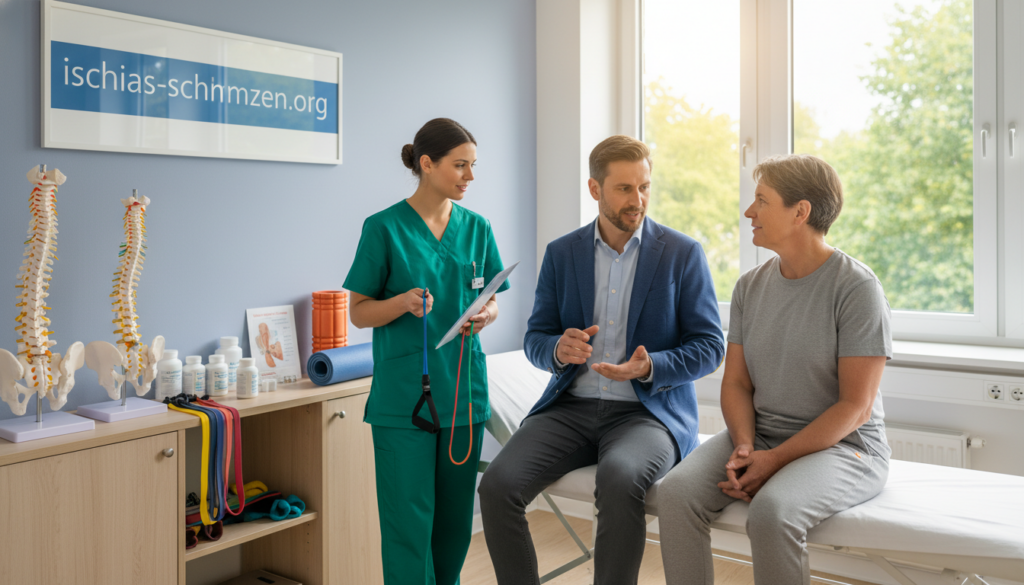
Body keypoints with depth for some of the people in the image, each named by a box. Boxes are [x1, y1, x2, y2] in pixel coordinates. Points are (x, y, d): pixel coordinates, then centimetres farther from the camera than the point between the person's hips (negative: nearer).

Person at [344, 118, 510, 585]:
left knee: (455, 516, 12)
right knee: (410, 519, -1)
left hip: (463, 389, 4)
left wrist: (486, 314, -9)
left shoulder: (476, 228, 8)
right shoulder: (384, 228, -4)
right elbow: (359, 313, -2)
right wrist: (403, 302, -21)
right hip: (403, 394, -4)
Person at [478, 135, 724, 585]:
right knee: (497, 485, -21)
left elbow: (709, 347, 0)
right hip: (570, 407, 3)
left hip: (649, 411, -3)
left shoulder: (683, 253, 1)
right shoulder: (561, 253, 8)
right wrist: (559, 350, -14)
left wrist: (650, 367, -20)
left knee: (618, 479, -36)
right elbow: (535, 339, 11)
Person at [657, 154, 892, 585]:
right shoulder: (750, 286, 9)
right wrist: (743, 447, -11)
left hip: (841, 445, -5)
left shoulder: (857, 287, -10)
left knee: (771, 509, -34)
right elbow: (736, 383, 9)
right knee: (676, 492, -22)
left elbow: (855, 406, -12)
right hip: (759, 436, 5)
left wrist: (775, 459, -18)